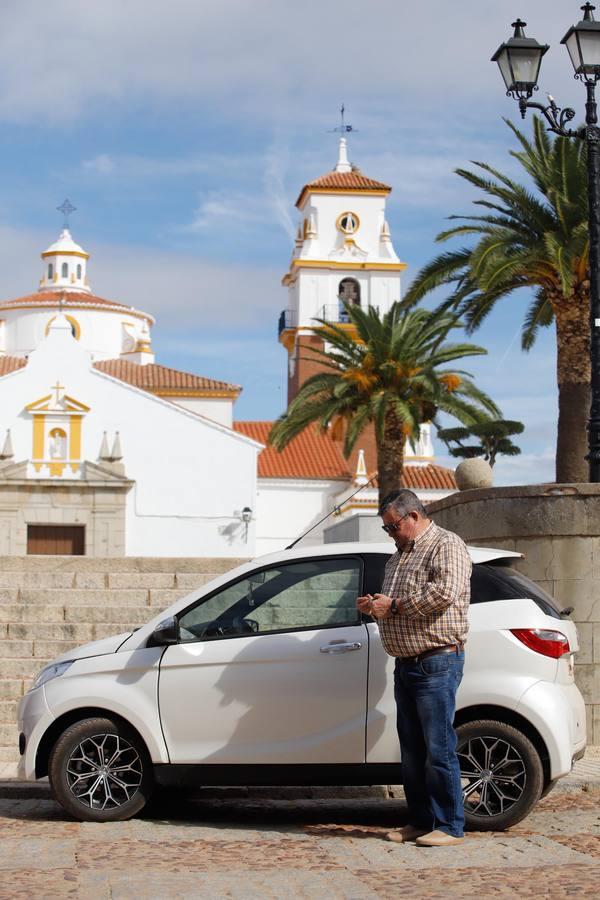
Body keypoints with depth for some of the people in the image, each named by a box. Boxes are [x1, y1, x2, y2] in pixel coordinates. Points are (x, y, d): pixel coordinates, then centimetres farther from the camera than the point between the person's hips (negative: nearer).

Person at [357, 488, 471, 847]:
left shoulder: (446, 545, -6)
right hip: (405, 664, 9)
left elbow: (445, 592, -22)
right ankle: (421, 821, 16)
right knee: (412, 749, 10)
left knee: (439, 748, -8)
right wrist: (375, 606, 7)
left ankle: (451, 826, -3)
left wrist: (394, 605, -15)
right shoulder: (400, 555, 22)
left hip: (437, 663, -9)